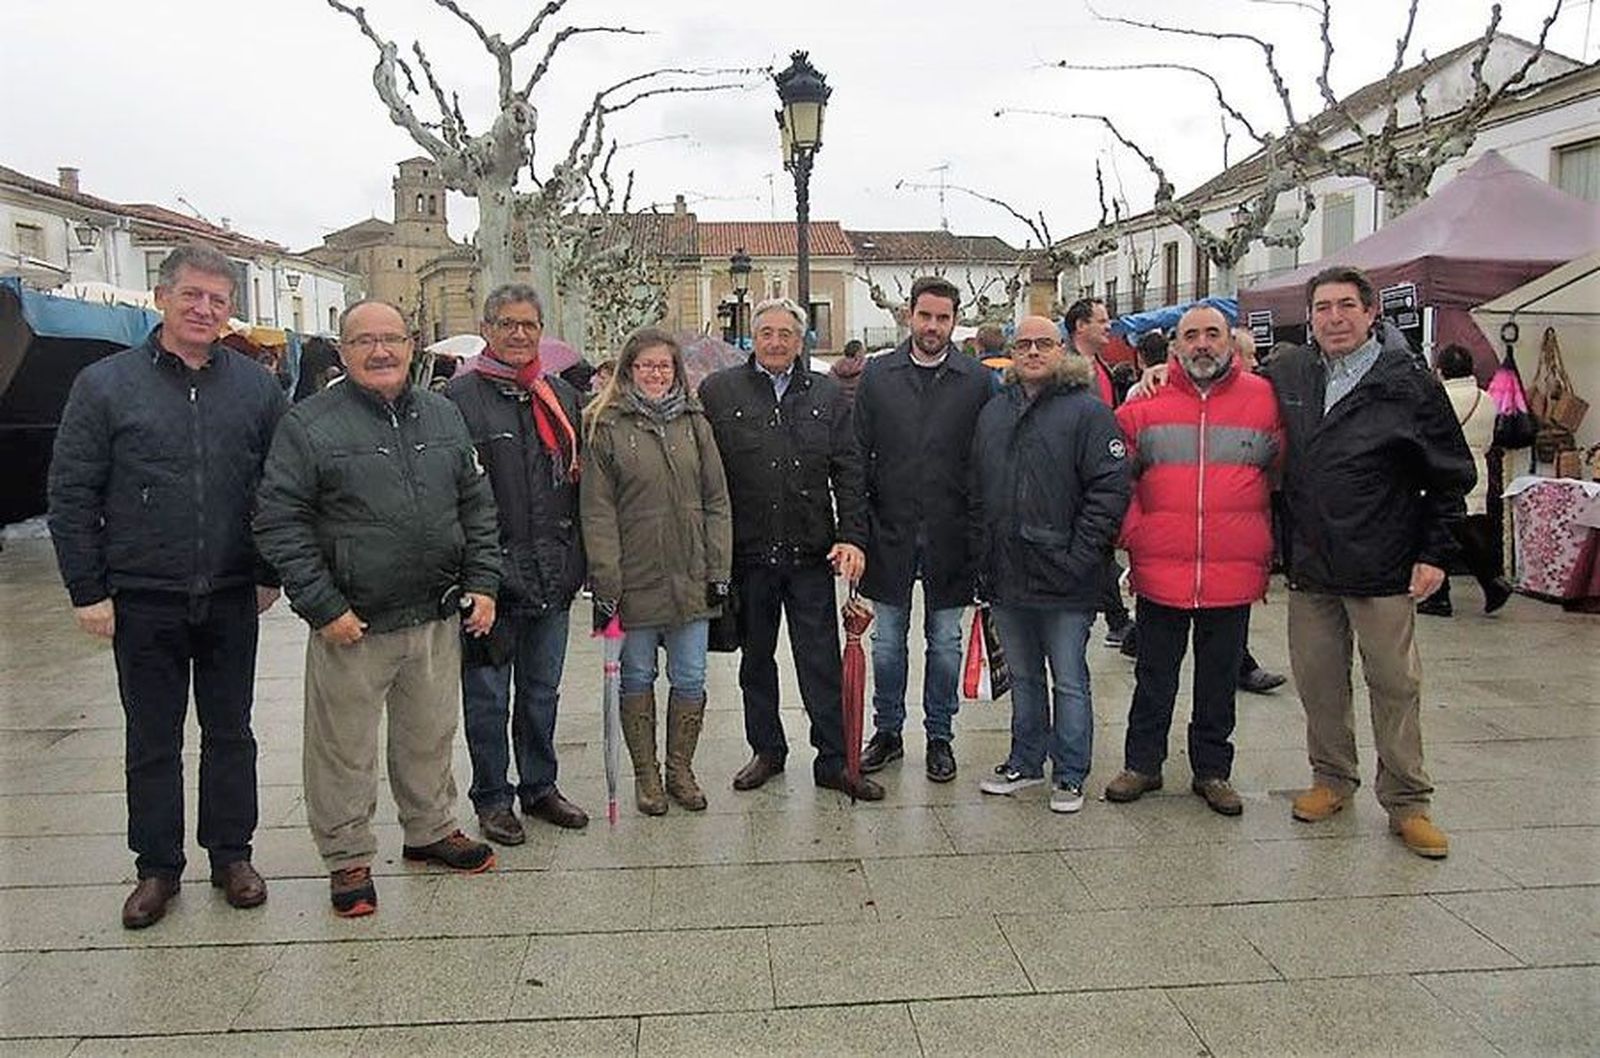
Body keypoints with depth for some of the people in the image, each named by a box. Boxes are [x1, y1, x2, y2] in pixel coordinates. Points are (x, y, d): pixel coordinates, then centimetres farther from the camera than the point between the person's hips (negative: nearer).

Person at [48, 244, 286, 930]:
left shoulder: (255, 386, 3)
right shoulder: (105, 385, -2)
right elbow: (71, 495, -1)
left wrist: (270, 574, 4)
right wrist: (87, 591, -5)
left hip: (231, 599, 1)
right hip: (142, 602, -1)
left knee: (230, 733, 12)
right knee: (152, 741, 11)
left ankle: (231, 855, 27)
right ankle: (157, 867, 25)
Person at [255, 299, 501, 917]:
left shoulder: (443, 417, 9)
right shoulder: (308, 425, -7)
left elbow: (477, 506, 13)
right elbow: (279, 523, -9)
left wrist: (483, 583, 4)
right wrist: (323, 608, -14)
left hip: (438, 618, 5)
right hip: (352, 624, -4)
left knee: (431, 737, 18)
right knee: (345, 749, 7)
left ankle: (430, 830, 37)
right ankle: (348, 857, 24)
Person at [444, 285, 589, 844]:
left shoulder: (562, 396, 11)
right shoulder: (461, 395, -6)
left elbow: (580, 478, 16)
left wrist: (579, 558, 11)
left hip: (552, 571, 5)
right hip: (491, 568, -5)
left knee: (543, 688, 16)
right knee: (488, 693, 7)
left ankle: (540, 786, 31)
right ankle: (492, 798, 21)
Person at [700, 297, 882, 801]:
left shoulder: (827, 395, 7)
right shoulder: (718, 392, 1)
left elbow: (849, 473, 5)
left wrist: (852, 537, -6)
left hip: (811, 553, 1)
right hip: (746, 553, 0)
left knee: (822, 661, 4)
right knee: (756, 658, 14)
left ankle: (833, 760, 15)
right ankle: (767, 751, 29)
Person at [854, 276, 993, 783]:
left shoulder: (977, 380, 0)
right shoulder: (878, 375, 3)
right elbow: (859, 454, 3)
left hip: (948, 534, -1)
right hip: (890, 531, 1)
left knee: (945, 641, 10)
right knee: (887, 640, 11)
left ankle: (940, 736, 25)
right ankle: (887, 731, 27)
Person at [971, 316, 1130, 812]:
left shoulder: (1087, 410, -6)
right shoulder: (993, 412, 12)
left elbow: (1110, 487, -11)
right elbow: (977, 491, 15)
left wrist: (1079, 556, -15)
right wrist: (981, 554, 8)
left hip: (1063, 580, -5)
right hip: (1005, 576, 6)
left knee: (1069, 681, 6)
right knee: (1023, 678, 18)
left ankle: (1070, 776, 18)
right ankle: (1025, 762, 31)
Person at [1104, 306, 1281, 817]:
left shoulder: (1263, 398, 2)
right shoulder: (1148, 402, 1)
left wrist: (1265, 547, 5)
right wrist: (1132, 533, -2)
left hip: (1233, 575, 1)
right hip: (1160, 571, 0)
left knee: (1219, 679, 13)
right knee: (1154, 677, 12)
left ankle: (1212, 770, 28)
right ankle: (1142, 764, 26)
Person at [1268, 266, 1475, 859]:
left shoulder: (1409, 385, -4)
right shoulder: (1286, 375, 5)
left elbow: (1452, 477, 1)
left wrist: (1434, 554, -4)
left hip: (1383, 570, -3)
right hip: (1308, 566, 3)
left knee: (1395, 686, 5)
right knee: (1317, 681, 11)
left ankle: (1407, 803, 17)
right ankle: (1332, 779, 29)